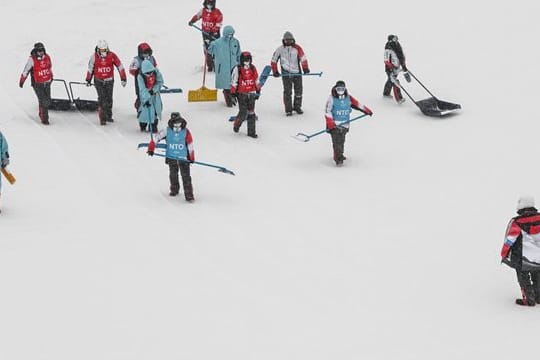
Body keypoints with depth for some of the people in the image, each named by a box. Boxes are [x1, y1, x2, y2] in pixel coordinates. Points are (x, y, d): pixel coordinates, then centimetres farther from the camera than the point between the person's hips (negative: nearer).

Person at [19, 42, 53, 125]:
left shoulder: (47, 57, 0)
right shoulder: (32, 59, -15)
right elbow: (26, 71, -6)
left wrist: (51, 77, 33)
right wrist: (21, 81, 1)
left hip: (47, 83, 5)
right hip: (37, 84, -5)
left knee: (47, 101, 12)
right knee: (43, 101, -12)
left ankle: (42, 114, 35)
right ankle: (44, 118, -1)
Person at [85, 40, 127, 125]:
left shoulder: (112, 56, -13)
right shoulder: (94, 57, -12)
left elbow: (120, 67, -5)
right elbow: (90, 68, 3)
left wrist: (123, 79, -5)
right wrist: (88, 80, 11)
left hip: (109, 80, 2)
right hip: (98, 81, -2)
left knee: (109, 98, 11)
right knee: (102, 98, -13)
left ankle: (108, 116, 29)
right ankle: (102, 118, -12)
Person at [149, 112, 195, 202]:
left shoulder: (186, 132, -8)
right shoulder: (167, 131, -9)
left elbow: (190, 145, 0)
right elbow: (156, 137, -5)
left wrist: (191, 157, 3)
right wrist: (151, 148, -8)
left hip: (183, 158, -2)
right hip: (171, 158, 2)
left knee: (186, 177, -7)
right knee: (173, 175, 17)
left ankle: (189, 195, -6)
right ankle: (174, 190, 39)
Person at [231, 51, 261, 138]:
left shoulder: (253, 68, 6)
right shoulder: (237, 69, -7)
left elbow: (257, 81, 17)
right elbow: (234, 82, -5)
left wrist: (258, 91, 18)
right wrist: (233, 92, -8)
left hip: (251, 93, 4)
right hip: (241, 94, -4)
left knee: (251, 113, 4)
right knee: (243, 113, -8)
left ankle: (251, 132, 9)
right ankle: (236, 124, 22)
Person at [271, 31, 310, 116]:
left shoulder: (297, 48, -2)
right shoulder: (280, 49, 1)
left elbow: (303, 58, -9)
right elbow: (274, 60, 10)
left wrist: (305, 68, -21)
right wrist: (275, 71, 5)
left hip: (297, 73, 1)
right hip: (286, 73, -1)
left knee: (299, 91, 7)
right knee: (287, 92, -5)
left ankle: (297, 107, 25)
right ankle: (288, 110, 3)